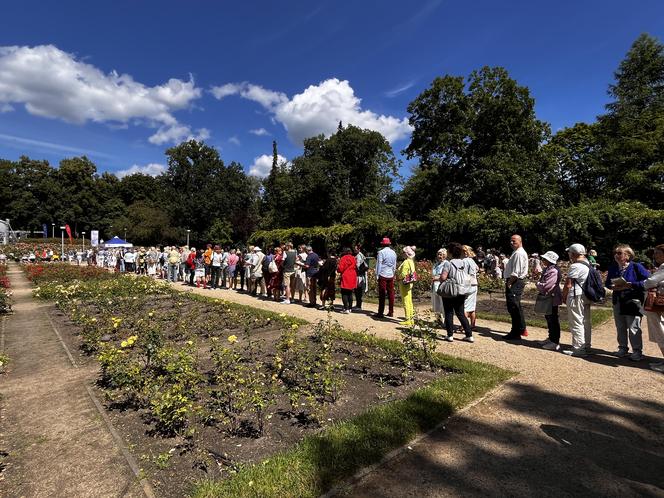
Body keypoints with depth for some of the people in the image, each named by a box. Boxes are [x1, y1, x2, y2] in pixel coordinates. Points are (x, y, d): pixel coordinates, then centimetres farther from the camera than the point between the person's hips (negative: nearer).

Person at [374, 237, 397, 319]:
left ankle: (380, 313, 0)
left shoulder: (381, 252, -9)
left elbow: (379, 264, -8)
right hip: (391, 275, 5)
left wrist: (377, 275, -2)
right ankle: (391, 312, 13)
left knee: (382, 294, -2)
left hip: (383, 275, -5)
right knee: (391, 294, 8)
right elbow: (394, 265, 15)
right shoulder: (393, 253, 9)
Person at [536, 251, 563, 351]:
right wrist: (539, 284, -2)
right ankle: (551, 338, 33)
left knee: (553, 320, -2)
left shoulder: (554, 272, -22)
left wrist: (538, 284, -8)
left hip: (552, 299, -10)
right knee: (549, 318, 19)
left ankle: (555, 343, 5)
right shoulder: (546, 269, 9)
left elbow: (545, 286, -27)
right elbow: (542, 281, 20)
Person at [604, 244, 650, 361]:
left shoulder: (636, 267, -9)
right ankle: (623, 348, 24)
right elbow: (607, 283, 13)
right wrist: (612, 286, -8)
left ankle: (637, 351, 9)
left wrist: (630, 285, -21)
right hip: (618, 301, 5)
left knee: (634, 328, -2)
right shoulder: (612, 267, 5)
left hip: (633, 300, -5)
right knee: (620, 327, 12)